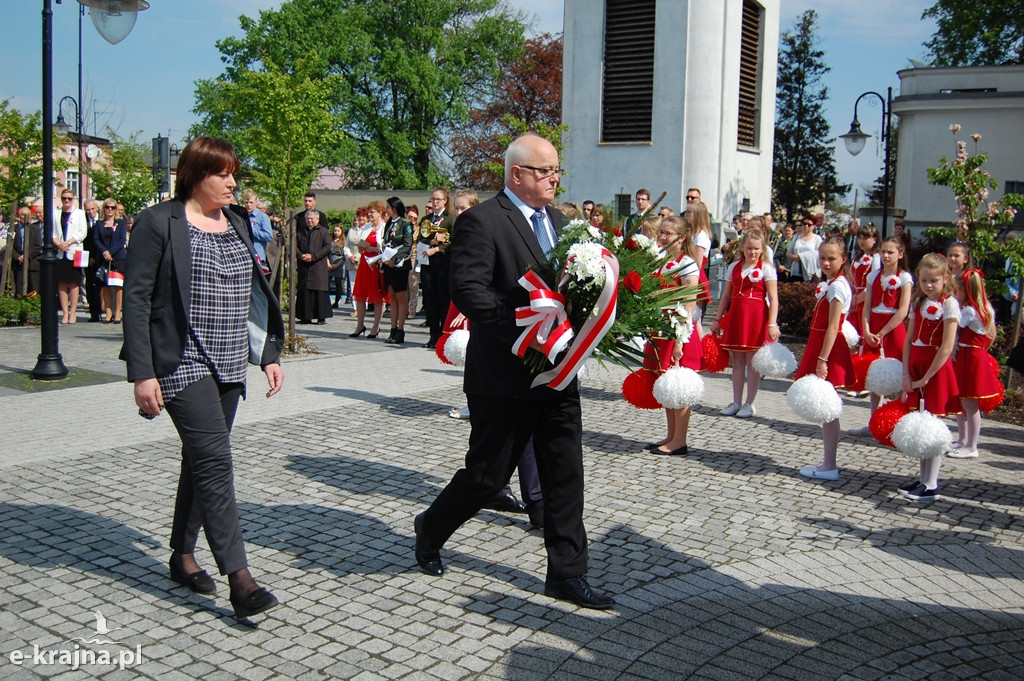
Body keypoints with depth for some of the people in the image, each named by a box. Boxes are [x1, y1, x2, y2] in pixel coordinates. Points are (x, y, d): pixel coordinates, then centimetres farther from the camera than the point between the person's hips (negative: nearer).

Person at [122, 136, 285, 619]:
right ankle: (240, 579, -14)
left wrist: (268, 355, 11)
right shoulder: (159, 223, -6)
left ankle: (182, 556, 28)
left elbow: (254, 295, 18)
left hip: (229, 366, 7)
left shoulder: (236, 225, 14)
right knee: (214, 461, -14)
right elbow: (136, 299, -10)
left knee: (201, 461, 14)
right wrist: (142, 373, -16)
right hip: (183, 364, -7)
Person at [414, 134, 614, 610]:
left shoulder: (556, 220, 14)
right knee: (487, 474, 6)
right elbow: (468, 291, -21)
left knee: (566, 476, 8)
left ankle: (566, 573, 19)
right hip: (505, 376, -7)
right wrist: (525, 334, -26)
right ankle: (430, 530, 33)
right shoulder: (481, 221, -11)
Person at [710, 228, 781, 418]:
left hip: (757, 317, -4)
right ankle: (736, 402, 17)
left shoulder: (766, 268, -2)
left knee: (752, 362, 1)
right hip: (735, 315, 4)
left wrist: (772, 324, -16)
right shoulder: (734, 267, 11)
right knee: (737, 361, 9)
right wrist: (717, 319, 12)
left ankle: (750, 404, 10)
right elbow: (726, 296, 14)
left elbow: (773, 298, -7)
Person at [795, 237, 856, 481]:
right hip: (821, 347, 10)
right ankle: (828, 462, 22)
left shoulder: (837, 286, -14)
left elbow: (833, 327, -19)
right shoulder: (829, 283, 14)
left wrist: (822, 359, -22)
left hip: (829, 351, -10)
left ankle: (829, 467, 3)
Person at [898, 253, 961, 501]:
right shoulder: (919, 302, 10)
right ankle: (923, 478, 19)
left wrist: (925, 379, -14)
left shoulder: (949, 304, -10)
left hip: (936, 369, -6)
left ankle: (931, 485, 1)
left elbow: (946, 348, -15)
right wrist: (906, 374, -3)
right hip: (915, 367, 6)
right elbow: (909, 340, 7)